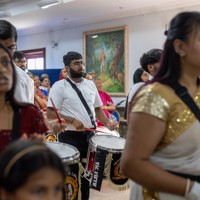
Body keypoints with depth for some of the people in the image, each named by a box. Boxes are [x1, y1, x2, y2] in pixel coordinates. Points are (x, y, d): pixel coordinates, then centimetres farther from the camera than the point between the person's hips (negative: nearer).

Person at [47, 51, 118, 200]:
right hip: (70, 136, -5)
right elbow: (50, 113, -13)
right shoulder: (59, 86, -8)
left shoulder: (90, 84, 9)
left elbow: (98, 108, 15)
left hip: (89, 135, 5)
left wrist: (107, 123, -2)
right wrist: (72, 120, -24)